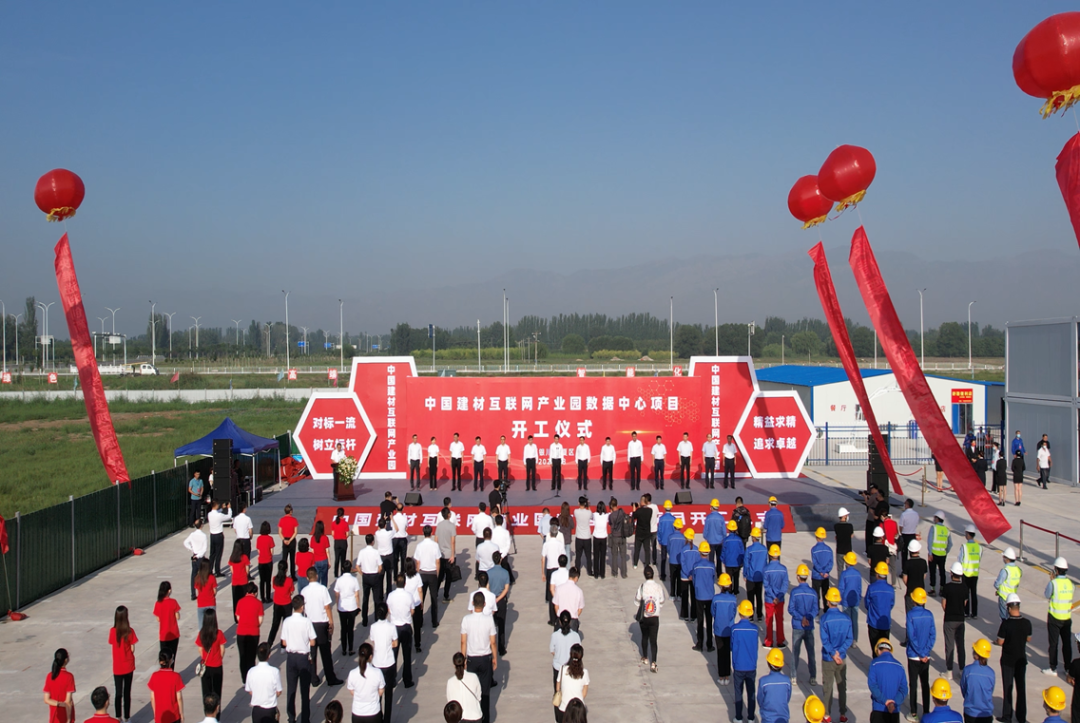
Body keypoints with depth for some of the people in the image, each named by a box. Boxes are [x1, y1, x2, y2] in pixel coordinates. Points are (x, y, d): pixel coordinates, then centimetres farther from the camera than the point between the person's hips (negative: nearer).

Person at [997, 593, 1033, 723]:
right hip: (1021, 659, 3)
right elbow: (1028, 639, 4)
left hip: (1008, 660, -3)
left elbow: (1000, 642, -16)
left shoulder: (1006, 624, -23)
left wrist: (996, 642, 5)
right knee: (1021, 688, 14)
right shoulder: (1027, 623, -10)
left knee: (1007, 688, 8)